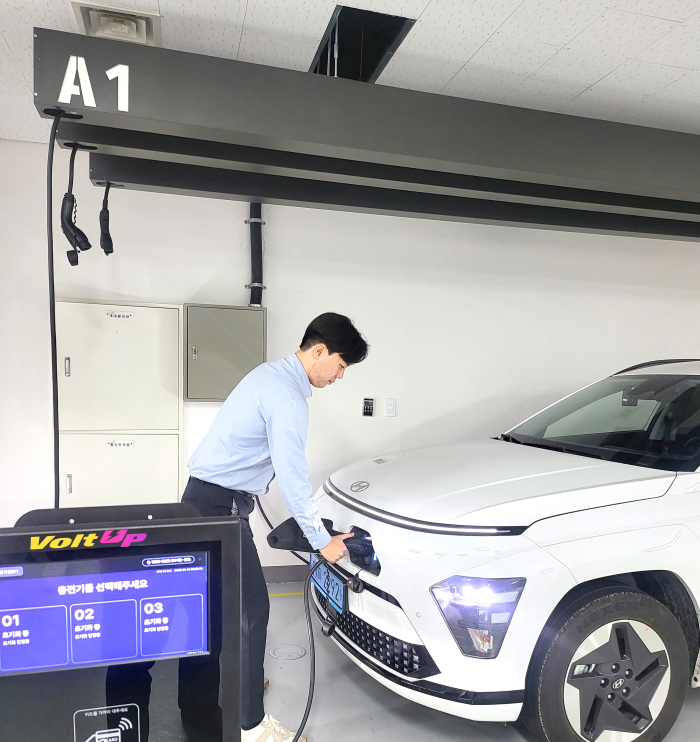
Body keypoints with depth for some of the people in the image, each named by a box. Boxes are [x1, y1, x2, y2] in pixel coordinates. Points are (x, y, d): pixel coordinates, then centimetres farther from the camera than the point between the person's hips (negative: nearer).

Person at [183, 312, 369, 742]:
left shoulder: (273, 374, 10)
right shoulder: (289, 399, -22)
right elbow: (293, 478, -21)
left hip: (207, 496, 10)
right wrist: (322, 541, -9)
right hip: (221, 504, -10)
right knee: (251, 607, -2)